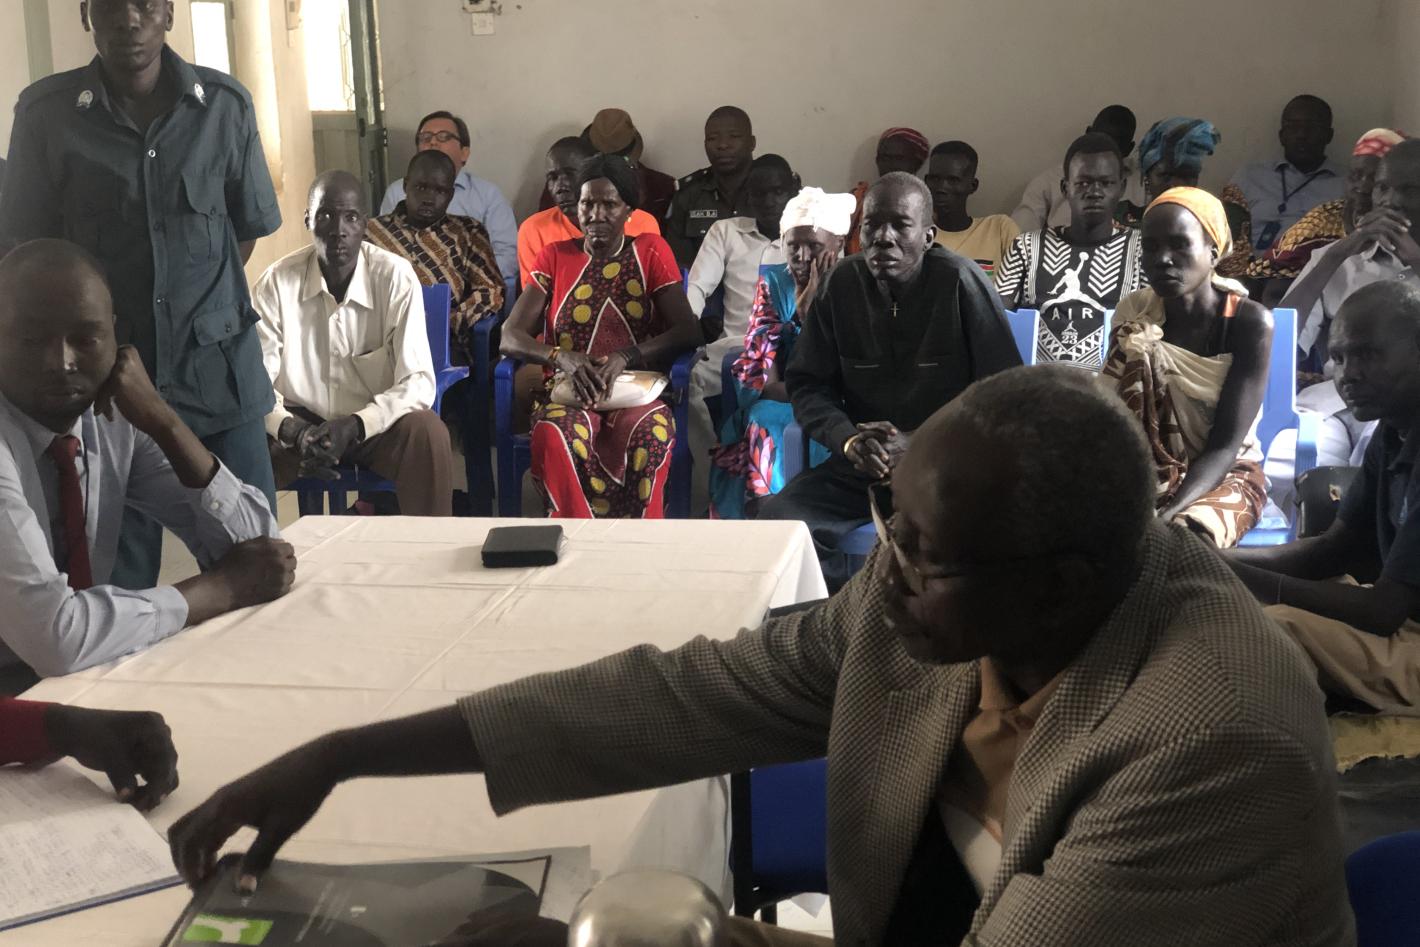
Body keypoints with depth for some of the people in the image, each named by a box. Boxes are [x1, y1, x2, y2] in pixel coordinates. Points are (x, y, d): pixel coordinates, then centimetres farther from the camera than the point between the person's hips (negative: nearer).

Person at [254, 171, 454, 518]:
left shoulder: (396, 277, -14)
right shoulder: (277, 282, -11)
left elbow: (418, 382, -18)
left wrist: (355, 426, -31)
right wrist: (292, 430, -30)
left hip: (377, 425, -1)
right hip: (302, 422, 1)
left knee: (427, 433, -32)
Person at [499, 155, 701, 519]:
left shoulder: (651, 252, 10)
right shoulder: (555, 257, 13)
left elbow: (688, 331, -1)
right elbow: (510, 336, 4)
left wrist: (625, 357, -18)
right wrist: (561, 358, -18)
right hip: (568, 394, 1)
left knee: (650, 431, -37)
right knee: (553, 436, -36)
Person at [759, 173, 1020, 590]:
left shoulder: (961, 282, -8)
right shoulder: (842, 284, 3)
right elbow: (807, 383, 9)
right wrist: (848, 440, -12)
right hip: (862, 463, 4)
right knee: (777, 517, -22)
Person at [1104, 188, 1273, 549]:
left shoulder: (1249, 322, -16)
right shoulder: (1134, 313, -7)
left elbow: (1224, 447, -20)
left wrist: (1166, 515, -37)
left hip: (1226, 475, -2)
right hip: (1147, 471, 2)